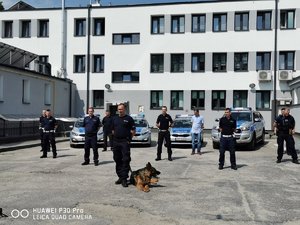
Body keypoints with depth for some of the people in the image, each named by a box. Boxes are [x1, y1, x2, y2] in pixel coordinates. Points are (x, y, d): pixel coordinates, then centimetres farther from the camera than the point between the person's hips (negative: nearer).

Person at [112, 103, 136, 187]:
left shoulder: (129, 118, -1)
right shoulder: (114, 118, 14)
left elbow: (133, 131, -1)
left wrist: (128, 137, -3)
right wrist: (116, 135, 8)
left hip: (125, 142, -5)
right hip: (116, 141, 6)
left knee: (126, 160, -8)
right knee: (117, 160, 10)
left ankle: (124, 179, -6)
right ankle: (120, 177, 20)